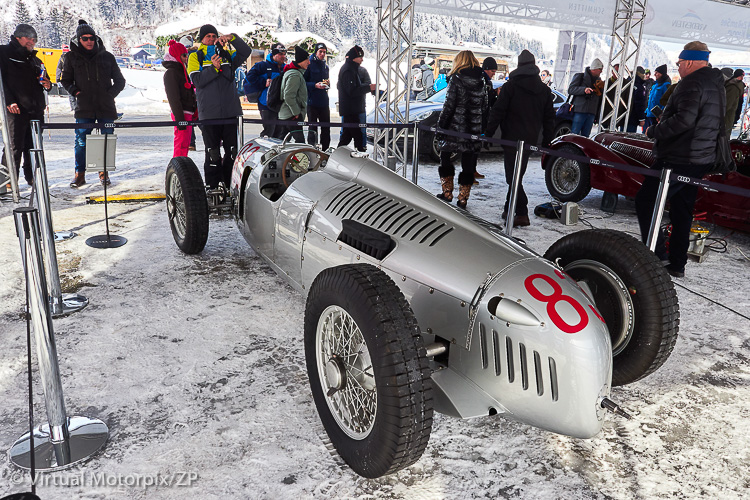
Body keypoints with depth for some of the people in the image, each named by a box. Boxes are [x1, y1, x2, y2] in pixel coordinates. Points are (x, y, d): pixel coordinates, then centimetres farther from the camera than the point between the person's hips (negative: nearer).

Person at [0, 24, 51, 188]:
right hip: (16, 109, -6)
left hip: (36, 109, 6)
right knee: (14, 147, -7)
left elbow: (43, 80, 31)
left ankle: (33, 178, 20)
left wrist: (47, 85, 6)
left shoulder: (34, 59, 23)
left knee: (34, 146, 10)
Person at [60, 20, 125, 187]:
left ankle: (104, 172, 15)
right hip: (84, 108, 0)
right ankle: (80, 174, 9)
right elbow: (66, 80, 17)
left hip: (106, 107, 0)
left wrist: (110, 94, -1)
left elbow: (120, 81, 13)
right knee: (81, 142, -1)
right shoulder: (72, 57, 8)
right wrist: (75, 92, -1)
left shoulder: (106, 56, 7)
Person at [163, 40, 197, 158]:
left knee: (185, 145, 12)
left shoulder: (181, 71, 19)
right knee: (181, 145, -9)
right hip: (181, 114, -9)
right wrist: (179, 119, -21)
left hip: (188, 114, 10)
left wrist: (193, 114, 22)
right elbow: (174, 98, -17)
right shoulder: (171, 73, -11)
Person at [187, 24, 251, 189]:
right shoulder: (195, 57, 9)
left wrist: (232, 38, -13)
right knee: (212, 153, 1)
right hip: (209, 112, -2)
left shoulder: (227, 54, 15)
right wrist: (213, 68, -18)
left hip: (231, 111, 2)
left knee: (233, 151, 5)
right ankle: (212, 185, 10)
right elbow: (197, 80, -6)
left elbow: (245, 52, 0)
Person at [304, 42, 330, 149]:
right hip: (312, 102, -6)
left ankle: (325, 151, 15)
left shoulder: (325, 66, 16)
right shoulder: (309, 64, -3)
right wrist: (315, 85, -20)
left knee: (326, 128, 6)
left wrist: (327, 84, 1)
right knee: (312, 128, -1)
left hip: (324, 102, 6)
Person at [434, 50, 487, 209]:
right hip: (474, 129, 4)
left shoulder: (456, 79, -8)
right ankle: (463, 199, 12)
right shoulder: (481, 82, 8)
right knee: (468, 164, 8)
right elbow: (484, 108, 11)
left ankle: (447, 193, 13)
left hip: (455, 127, -4)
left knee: (445, 157, 13)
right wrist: (483, 129, 18)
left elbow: (449, 105, -11)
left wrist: (440, 125, -5)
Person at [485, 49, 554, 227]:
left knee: (513, 175, -5)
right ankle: (509, 209, 25)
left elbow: (497, 112, -8)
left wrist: (488, 133, -3)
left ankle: (522, 214, -12)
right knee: (517, 174, 16)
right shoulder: (545, 90, 10)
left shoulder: (510, 86, -6)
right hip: (531, 139, 6)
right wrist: (547, 141, 18)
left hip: (513, 138, -6)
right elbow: (549, 118, 13)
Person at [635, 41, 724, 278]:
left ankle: (657, 256, -9)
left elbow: (685, 119, -28)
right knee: (681, 211, 15)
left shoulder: (692, 83, -15)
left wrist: (654, 131, -17)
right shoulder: (716, 84, 17)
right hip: (702, 159, 10)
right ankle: (677, 263, 22)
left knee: (645, 201, -5)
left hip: (679, 159, -10)